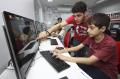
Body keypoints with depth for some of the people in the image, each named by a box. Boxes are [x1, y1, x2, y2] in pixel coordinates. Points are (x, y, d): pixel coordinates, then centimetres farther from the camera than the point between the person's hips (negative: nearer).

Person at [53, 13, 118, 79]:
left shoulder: (110, 44, -27)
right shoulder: (91, 37, -6)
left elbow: (90, 61, -34)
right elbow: (77, 47, -7)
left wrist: (65, 58, -36)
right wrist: (61, 51, -19)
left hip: (106, 73, -5)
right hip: (93, 65, 5)